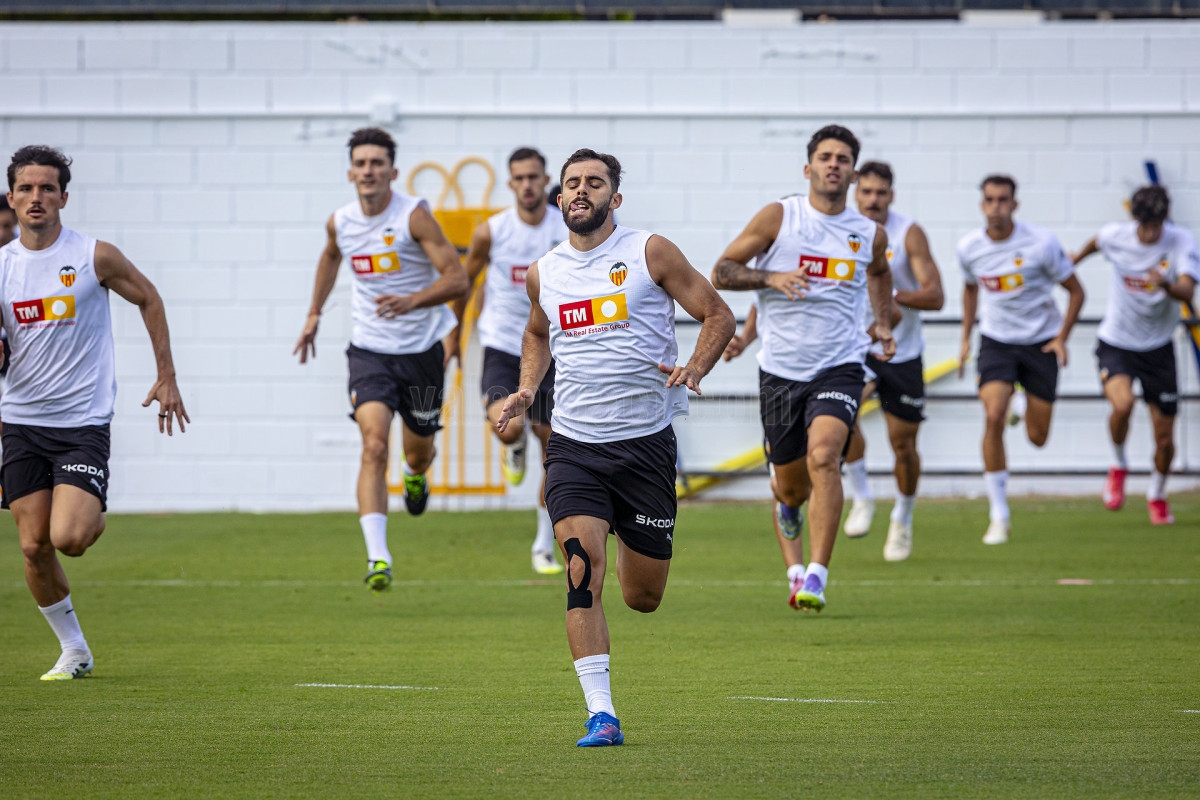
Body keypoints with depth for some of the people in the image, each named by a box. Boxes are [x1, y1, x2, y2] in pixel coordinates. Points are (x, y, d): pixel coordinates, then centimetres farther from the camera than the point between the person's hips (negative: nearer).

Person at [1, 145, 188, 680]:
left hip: (83, 421, -3)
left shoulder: (95, 257, -6)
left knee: (67, 538, -19)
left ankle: (97, 517, 18)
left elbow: (148, 299, 9)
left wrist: (167, 377, 8)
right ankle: (73, 650, 17)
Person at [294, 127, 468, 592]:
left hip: (421, 349, -1)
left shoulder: (414, 215, -15)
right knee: (374, 444, -19)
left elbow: (457, 278, -19)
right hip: (370, 349, 1)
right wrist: (314, 313, 25)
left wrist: (413, 300, -35)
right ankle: (378, 558, -27)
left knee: (419, 447, 16)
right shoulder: (340, 222, -1)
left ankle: (416, 475, 58)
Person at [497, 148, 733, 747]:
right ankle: (601, 714, -19)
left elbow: (718, 315, 1)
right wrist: (526, 391, 12)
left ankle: (632, 550, 45)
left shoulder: (650, 252, -2)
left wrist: (694, 368, -17)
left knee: (643, 598, 7)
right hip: (574, 445, 1)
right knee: (584, 571, -20)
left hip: (646, 443, -1)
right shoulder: (544, 272, 9)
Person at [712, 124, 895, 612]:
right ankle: (795, 569, 37)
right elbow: (722, 271, -2)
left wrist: (884, 323, 16)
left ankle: (816, 577, -27)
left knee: (823, 456, -26)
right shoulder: (778, 218, -2)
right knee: (790, 487, 8)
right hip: (781, 369, 0)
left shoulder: (871, 235, 6)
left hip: (839, 366, 0)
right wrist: (771, 278, -18)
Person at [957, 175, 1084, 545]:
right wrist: (966, 338, 13)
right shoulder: (969, 247, -5)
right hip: (996, 342, 1)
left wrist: (1062, 338, -10)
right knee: (993, 417, -22)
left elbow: (1075, 291, -2)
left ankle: (1027, 411, 45)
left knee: (1037, 437, 3)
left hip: (1040, 343, -1)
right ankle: (998, 517, -15)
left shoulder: (1041, 242, -14)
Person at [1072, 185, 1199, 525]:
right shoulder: (1115, 235, -13)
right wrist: (1077, 258, 33)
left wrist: (1166, 285, -54)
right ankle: (1118, 466, 0)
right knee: (1122, 403, -30)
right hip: (1116, 342, 0)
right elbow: (1097, 242, 13)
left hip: (1158, 347, 0)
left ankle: (1157, 495, 33)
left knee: (1165, 439, 2)